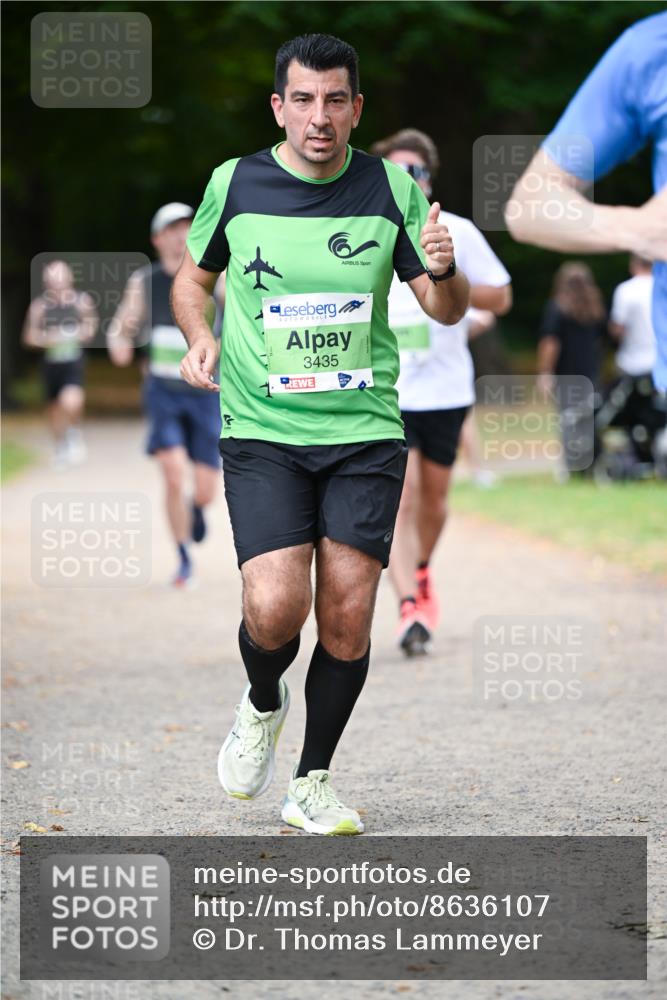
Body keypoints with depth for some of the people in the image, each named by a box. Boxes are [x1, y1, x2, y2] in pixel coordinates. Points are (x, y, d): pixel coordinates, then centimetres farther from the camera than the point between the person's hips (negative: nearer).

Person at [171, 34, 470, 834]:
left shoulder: (391, 188, 1)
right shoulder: (234, 183, -1)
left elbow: (447, 311, 6)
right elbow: (193, 275, 17)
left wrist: (442, 271, -17)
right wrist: (199, 335, -4)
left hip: (365, 431, 1)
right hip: (262, 433, -1)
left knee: (347, 617, -4)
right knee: (275, 608, -16)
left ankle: (311, 783, 16)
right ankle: (262, 706, 19)